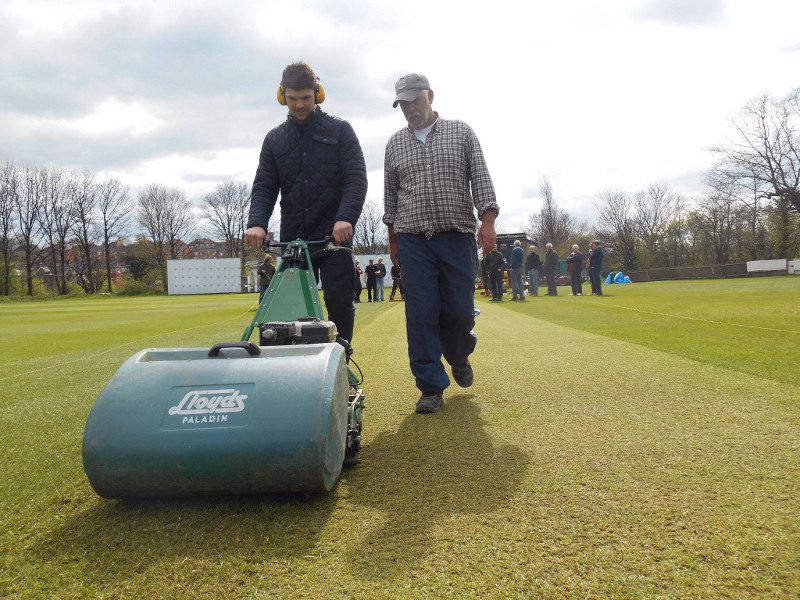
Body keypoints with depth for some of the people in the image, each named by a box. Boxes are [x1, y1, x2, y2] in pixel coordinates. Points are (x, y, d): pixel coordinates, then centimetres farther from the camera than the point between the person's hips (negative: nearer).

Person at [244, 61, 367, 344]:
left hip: (335, 236, -3)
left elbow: (356, 179, -4)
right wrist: (257, 222, -12)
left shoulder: (340, 130, 6)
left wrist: (346, 218, -23)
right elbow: (264, 186, 8)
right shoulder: (274, 139, 15)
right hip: (292, 238, 3)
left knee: (340, 304, -4)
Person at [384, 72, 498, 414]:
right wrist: (394, 238, 13)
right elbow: (390, 194, 17)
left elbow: (480, 179, 2)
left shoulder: (461, 133, 9)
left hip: (458, 236, -1)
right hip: (413, 240, 1)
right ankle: (432, 388, 2)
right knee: (421, 314, -5)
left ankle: (459, 357, 33)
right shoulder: (395, 144, 15)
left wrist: (487, 222, -10)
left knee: (459, 309, 0)